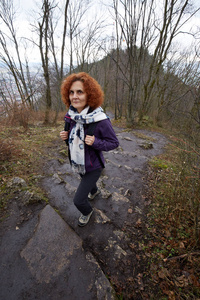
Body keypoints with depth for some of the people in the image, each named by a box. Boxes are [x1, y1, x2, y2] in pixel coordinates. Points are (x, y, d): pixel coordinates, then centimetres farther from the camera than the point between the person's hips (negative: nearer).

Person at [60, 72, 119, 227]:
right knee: (86, 182, 34)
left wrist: (95, 142, -34)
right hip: (78, 162, 6)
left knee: (78, 200, 3)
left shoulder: (101, 120, -29)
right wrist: (66, 136, -15)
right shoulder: (72, 116, -10)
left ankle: (87, 212, 40)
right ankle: (95, 191, 71)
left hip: (93, 166, -6)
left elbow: (114, 143, -18)